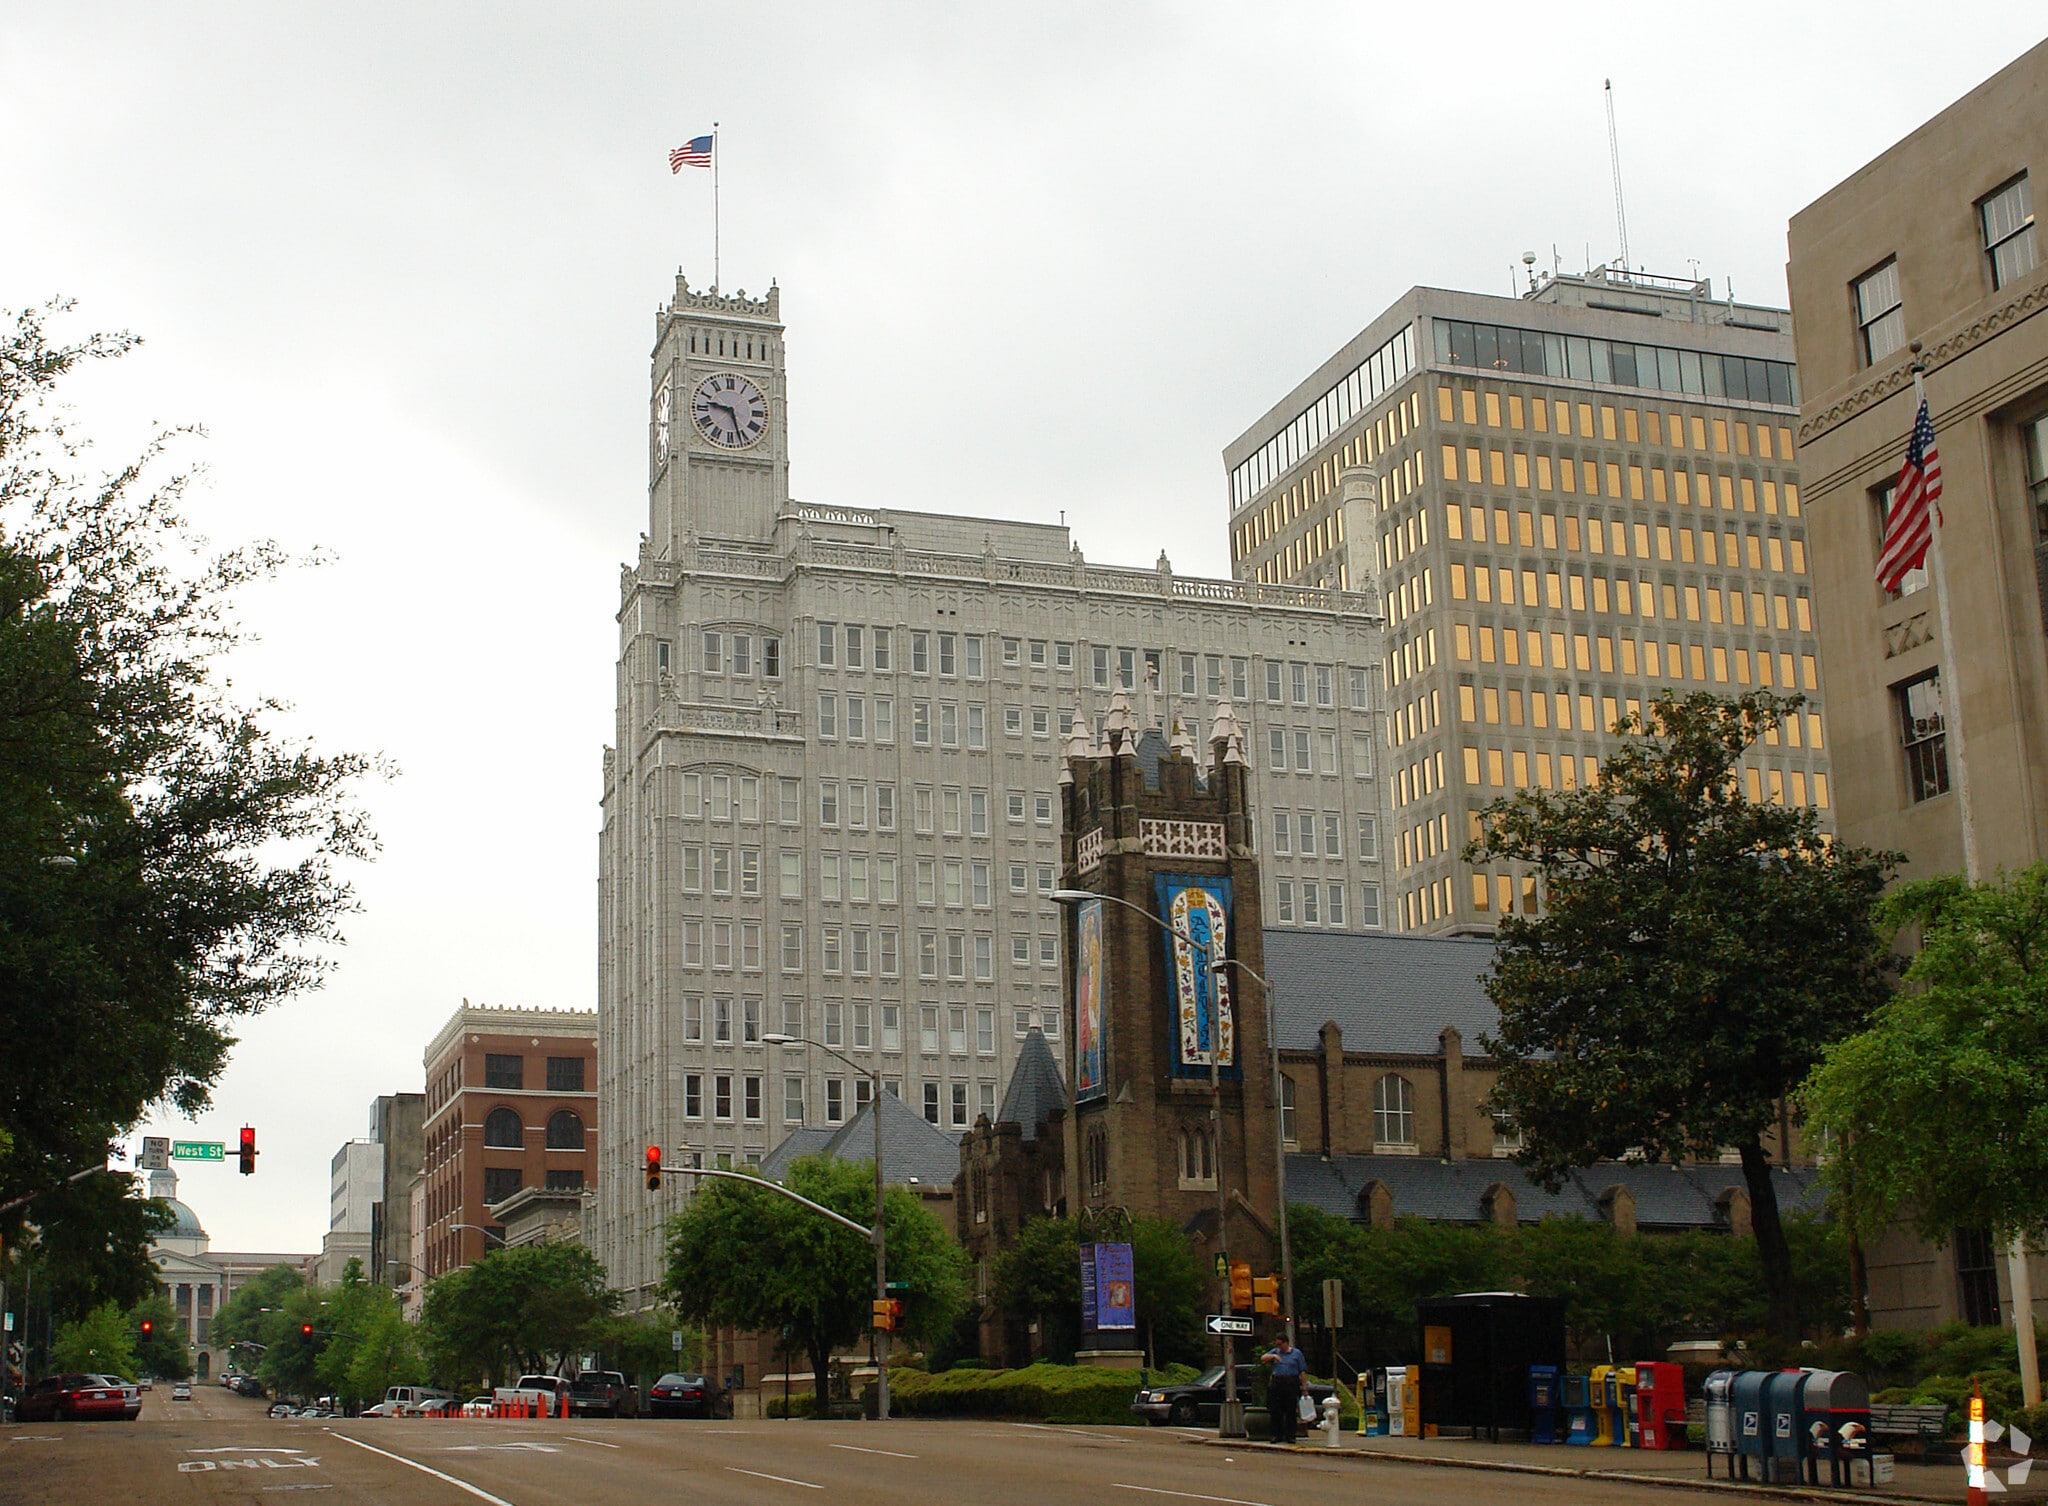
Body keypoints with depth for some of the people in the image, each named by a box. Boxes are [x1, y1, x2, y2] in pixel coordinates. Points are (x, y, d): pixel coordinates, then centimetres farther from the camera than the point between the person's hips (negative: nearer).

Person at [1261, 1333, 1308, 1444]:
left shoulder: (1297, 1353, 6)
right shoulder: (1275, 1351, 15)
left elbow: (1303, 1371, 4)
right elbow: (1263, 1358, 4)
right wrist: (1273, 1356, -14)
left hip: (1291, 1384, -3)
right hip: (1276, 1384, 3)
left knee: (1291, 1411, -2)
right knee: (1276, 1411, 0)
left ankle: (1290, 1435, 4)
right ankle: (1277, 1435, 7)